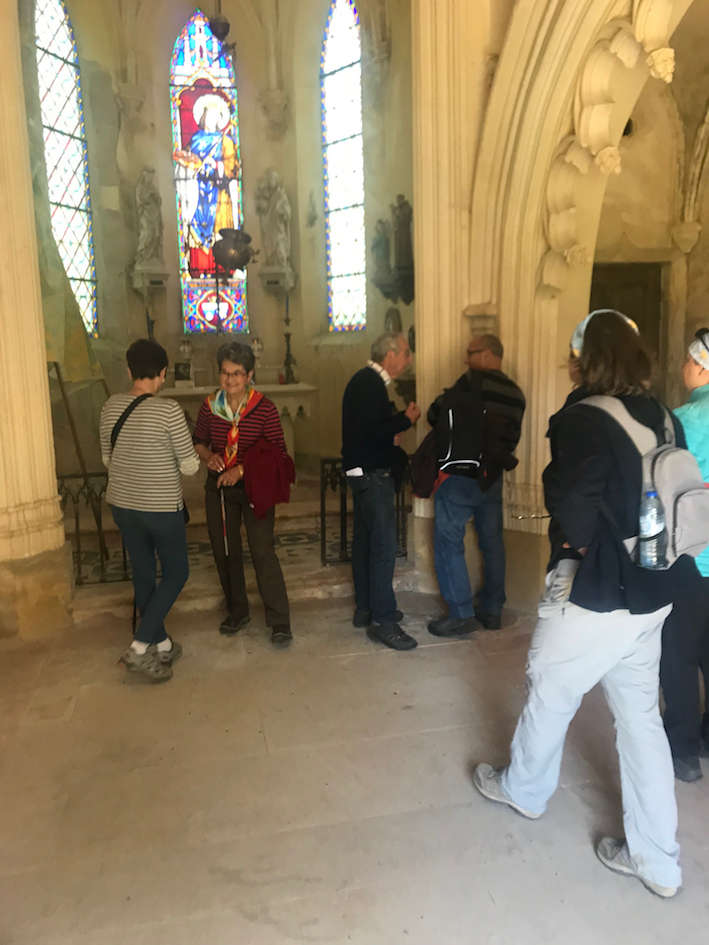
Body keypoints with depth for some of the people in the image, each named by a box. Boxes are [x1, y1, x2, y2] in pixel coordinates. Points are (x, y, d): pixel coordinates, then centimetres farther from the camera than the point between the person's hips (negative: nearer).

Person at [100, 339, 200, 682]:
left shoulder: (110, 406, -1)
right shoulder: (169, 410, -20)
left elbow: (107, 459, 10)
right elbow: (189, 466, -14)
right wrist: (181, 454, 7)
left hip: (121, 505, 6)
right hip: (162, 508, -6)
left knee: (143, 574, 17)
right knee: (176, 573, 12)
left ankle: (162, 645, 32)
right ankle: (139, 648, 5)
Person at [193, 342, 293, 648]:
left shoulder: (265, 408, -13)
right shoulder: (209, 405, -2)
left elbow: (278, 453, -13)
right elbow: (198, 441, 11)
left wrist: (242, 469, -23)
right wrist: (208, 455, -11)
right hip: (219, 487, 4)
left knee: (263, 552, -9)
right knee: (224, 551, 13)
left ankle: (279, 622, 3)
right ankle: (237, 611, 32)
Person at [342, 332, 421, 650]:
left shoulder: (366, 380, 13)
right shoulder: (370, 384, -18)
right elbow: (369, 434, -26)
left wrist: (396, 421, 6)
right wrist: (406, 419, -17)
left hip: (366, 472, 11)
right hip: (372, 474, -11)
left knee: (365, 540, 15)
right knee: (384, 544, -8)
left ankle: (365, 609, 26)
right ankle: (383, 621, -2)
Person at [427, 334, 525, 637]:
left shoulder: (473, 381, -11)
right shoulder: (515, 393, 9)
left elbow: (435, 414, -8)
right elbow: (511, 439, 14)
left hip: (460, 476, -7)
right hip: (491, 477, 7)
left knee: (449, 543, -1)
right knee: (492, 542, 13)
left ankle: (461, 614, 0)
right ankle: (492, 610, 20)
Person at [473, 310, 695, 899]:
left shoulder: (585, 420, -19)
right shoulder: (663, 419, 3)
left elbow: (573, 512, -26)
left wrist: (573, 541, -6)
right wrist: (628, 539, 7)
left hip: (594, 599, -7)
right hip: (653, 595, 7)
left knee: (549, 695, 17)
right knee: (642, 716, 17)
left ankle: (525, 788, 42)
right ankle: (657, 861, 28)